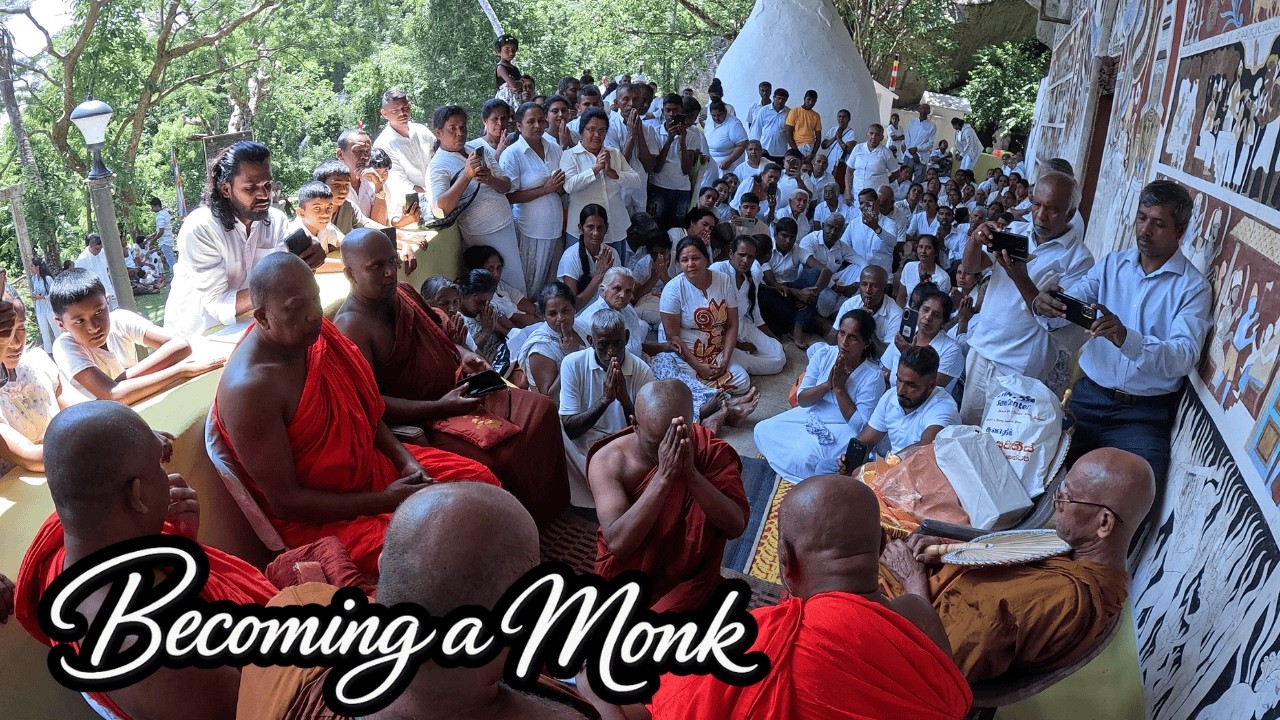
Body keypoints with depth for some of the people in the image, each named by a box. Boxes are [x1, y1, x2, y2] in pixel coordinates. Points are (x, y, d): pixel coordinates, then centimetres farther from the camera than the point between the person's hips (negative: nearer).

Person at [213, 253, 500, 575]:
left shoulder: (317, 333, -5)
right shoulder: (249, 388, -28)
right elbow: (284, 501, -23)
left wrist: (405, 459, -5)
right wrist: (385, 501, -20)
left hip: (372, 464, 8)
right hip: (317, 515, -8)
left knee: (479, 478, 2)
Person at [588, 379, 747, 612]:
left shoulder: (711, 451, -15)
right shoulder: (608, 460, -19)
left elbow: (736, 526, -22)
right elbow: (618, 543, -30)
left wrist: (691, 473, -35)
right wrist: (663, 477, -38)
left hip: (689, 578, 1)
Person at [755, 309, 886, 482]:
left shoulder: (873, 376, -19)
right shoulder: (823, 354, -7)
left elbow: (859, 426, -20)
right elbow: (802, 399, -4)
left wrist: (839, 388, -25)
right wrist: (827, 384, -23)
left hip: (841, 429, -6)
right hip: (811, 415, 6)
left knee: (803, 455, -30)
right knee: (763, 430, -5)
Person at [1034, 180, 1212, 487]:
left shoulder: (1194, 287, -5)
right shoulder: (1112, 263, 8)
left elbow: (1185, 357, -18)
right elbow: (1070, 303, -5)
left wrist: (1126, 338, -37)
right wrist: (1047, 304, -30)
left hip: (1145, 413, -3)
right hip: (1090, 396, 3)